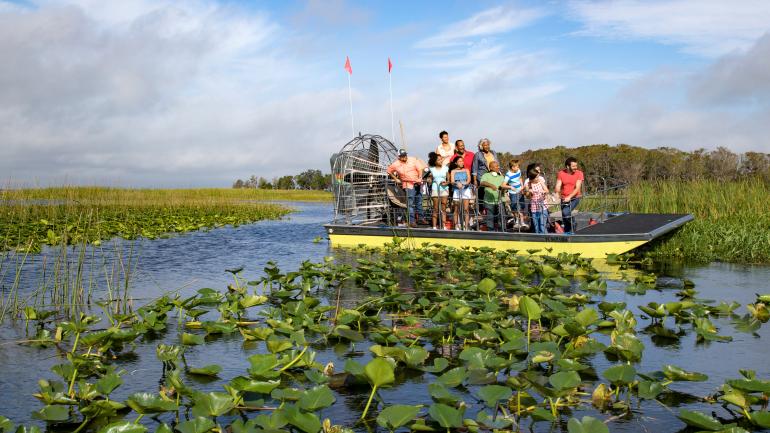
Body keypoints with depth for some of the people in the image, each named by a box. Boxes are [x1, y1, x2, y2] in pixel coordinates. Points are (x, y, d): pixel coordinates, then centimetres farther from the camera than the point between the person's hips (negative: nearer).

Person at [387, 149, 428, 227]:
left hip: (418, 183, 3)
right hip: (408, 185, -3)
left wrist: (420, 178, -14)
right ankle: (411, 221, -4)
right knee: (410, 203, -8)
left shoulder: (413, 160, -1)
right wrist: (396, 179, 6)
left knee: (419, 202, 12)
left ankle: (420, 218, 24)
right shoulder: (396, 164, -4)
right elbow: (389, 171, 11)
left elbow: (420, 168, -1)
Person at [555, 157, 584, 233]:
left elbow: (577, 188, -16)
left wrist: (569, 197, -29)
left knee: (566, 212, -26)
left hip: (575, 198, -3)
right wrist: (557, 194, -26)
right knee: (564, 220, 6)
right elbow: (558, 186, -5)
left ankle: (573, 226, -1)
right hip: (564, 199, 3)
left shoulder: (579, 173, -9)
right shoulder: (561, 173, -2)